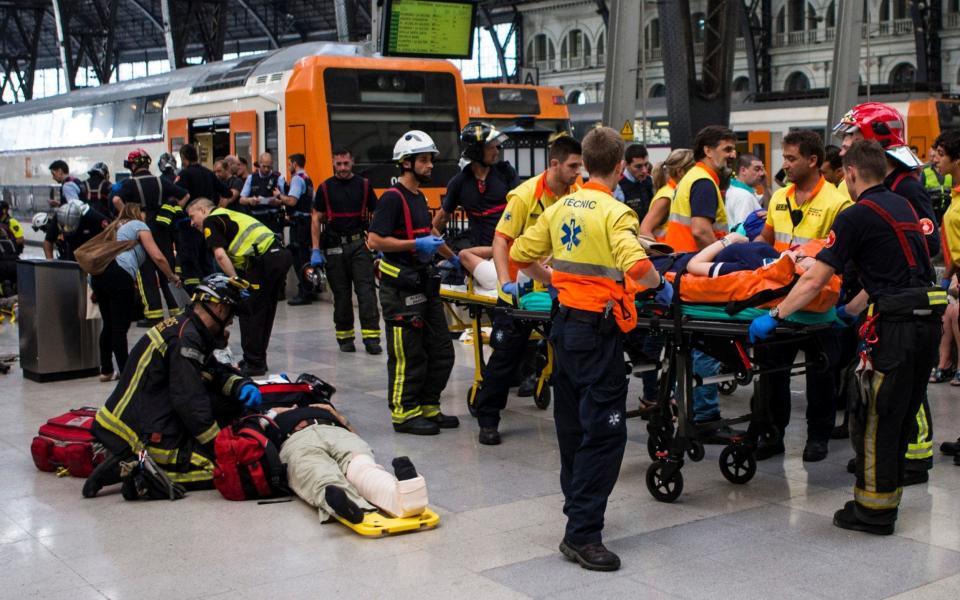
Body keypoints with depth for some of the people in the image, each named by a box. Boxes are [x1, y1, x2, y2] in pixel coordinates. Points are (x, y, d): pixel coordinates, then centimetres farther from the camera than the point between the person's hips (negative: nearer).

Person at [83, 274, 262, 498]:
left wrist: (241, 386, 3)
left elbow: (215, 371, 22)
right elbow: (189, 401, -19)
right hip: (148, 435, -10)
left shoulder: (185, 328, 12)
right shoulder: (186, 338, -17)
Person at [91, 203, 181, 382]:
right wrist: (172, 277, 15)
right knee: (120, 327, -5)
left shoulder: (118, 227, 33)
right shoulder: (139, 226, 11)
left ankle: (106, 370, 22)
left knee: (109, 325, 17)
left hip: (98, 273, 7)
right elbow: (158, 257, 2)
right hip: (119, 275, -7)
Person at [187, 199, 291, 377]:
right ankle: (258, 360, 28)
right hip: (280, 254, 9)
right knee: (265, 313, 18)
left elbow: (220, 255, -10)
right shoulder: (230, 215, 31)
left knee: (249, 312, 2)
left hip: (263, 260, -9)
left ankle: (253, 364, 6)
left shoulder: (211, 220, 4)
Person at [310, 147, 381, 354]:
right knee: (341, 294, 7)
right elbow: (315, 219, 4)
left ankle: (371, 337, -9)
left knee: (366, 290, -8)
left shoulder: (364, 185, 6)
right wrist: (315, 250, -3)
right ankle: (345, 337, 17)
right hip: (335, 247, 0)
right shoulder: (325, 187, 5)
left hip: (360, 244, 0)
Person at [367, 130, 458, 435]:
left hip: (423, 283, 9)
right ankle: (404, 413, 7)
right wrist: (417, 244, -20)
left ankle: (428, 407, 21)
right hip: (400, 287, -9)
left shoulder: (419, 198, 17)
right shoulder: (393, 198, -12)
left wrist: (451, 256, 35)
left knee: (441, 352, 11)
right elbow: (374, 240, -21)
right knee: (408, 355, -3)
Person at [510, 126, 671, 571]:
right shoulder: (615, 212, -13)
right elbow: (637, 266, -29)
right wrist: (661, 287, -10)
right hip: (598, 330, -8)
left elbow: (520, 254, 12)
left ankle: (577, 506, 33)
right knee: (605, 431, -4)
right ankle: (582, 534, -5)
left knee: (573, 423, 19)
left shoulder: (561, 207, 7)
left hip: (564, 322, 8)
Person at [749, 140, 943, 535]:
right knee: (902, 415, 17)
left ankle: (873, 510, 7)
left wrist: (774, 316, -6)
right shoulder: (903, 207, 17)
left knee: (873, 417, 1)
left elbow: (815, 280, -12)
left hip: (896, 324, -9)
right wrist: (850, 310, 32)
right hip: (928, 317, 9)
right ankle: (888, 497, 27)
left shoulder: (857, 216, -9)